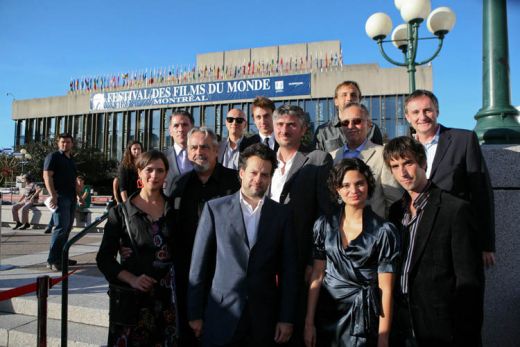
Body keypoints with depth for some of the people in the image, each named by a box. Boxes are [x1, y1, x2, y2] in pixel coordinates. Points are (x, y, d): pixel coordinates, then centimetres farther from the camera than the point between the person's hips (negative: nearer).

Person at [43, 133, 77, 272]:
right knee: (61, 227, -13)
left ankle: (60, 257, 16)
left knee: (67, 228, 9)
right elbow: (47, 176, -13)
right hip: (60, 197, -8)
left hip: (71, 197, 8)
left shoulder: (71, 159, 20)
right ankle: (52, 260, -8)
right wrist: (53, 195, -23)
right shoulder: (53, 156, -3)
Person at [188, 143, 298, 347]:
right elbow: (200, 263, -1)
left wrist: (287, 318, -1)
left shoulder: (281, 214, 1)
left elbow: (288, 269, 2)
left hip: (264, 319, 2)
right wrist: (195, 313, 0)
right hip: (221, 315, -1)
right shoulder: (215, 208, -2)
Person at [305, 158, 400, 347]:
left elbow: (385, 288, -8)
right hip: (326, 312, 3)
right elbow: (317, 276, 1)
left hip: (363, 317, -2)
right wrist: (309, 323, 0)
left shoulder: (384, 231, -10)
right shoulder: (324, 225, -2)